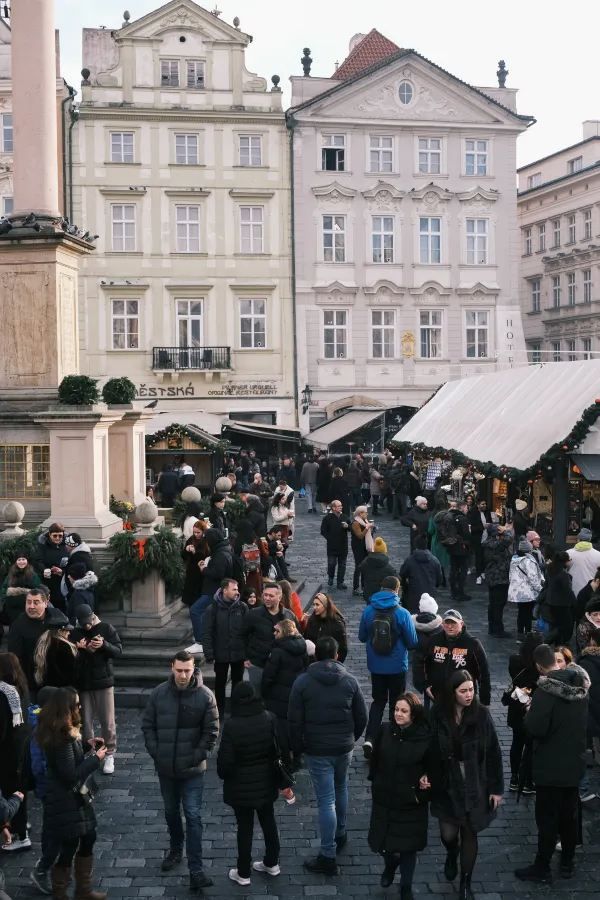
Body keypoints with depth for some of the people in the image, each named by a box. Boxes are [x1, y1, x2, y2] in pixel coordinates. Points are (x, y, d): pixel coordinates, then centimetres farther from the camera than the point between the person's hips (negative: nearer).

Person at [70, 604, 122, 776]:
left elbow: (119, 652, -5)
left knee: (108, 721, 1)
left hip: (104, 681, -2)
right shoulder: (75, 634, 2)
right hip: (82, 683, 2)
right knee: (85, 721, 6)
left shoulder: (106, 629, -2)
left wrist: (104, 645, -22)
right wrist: (80, 649, -18)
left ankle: (109, 755, 13)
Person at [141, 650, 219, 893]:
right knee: (171, 812, 20)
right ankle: (175, 851, 42)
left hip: (192, 769, -3)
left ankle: (196, 870, -5)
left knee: (193, 816, -6)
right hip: (165, 767, 3)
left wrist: (197, 757, -11)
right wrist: (155, 753, -4)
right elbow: (147, 725, 3)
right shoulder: (159, 693, -6)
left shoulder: (205, 696, -13)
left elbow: (211, 731, -7)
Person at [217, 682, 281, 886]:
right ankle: (272, 863, 35)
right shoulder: (269, 719, -11)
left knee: (245, 827, 9)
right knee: (268, 821, 20)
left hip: (241, 786, -4)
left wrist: (223, 774, 4)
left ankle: (243, 873, 22)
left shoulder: (232, 725, -22)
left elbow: (225, 760, -18)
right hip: (266, 783, 4)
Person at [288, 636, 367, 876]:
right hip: (344, 748, 3)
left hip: (317, 750, -3)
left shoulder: (302, 682, -8)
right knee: (340, 789, 26)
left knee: (326, 800, -2)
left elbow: (294, 720, -8)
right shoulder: (350, 680, -2)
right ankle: (340, 834, 42)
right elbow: (362, 717, 3)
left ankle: (328, 857, 1)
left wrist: (297, 748, 5)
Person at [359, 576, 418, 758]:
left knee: (378, 701, 18)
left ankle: (370, 738, 1)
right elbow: (412, 642, -11)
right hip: (397, 667, -2)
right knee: (396, 703, 16)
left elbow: (362, 637, 2)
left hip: (375, 666, 2)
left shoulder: (368, 611, -9)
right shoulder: (402, 613, -18)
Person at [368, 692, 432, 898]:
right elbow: (375, 760, 3)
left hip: (411, 802, -2)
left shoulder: (426, 737, -16)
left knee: (408, 846, 10)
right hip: (384, 798, 2)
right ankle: (390, 864, 48)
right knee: (382, 842, 13)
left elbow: (432, 767, -3)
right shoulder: (385, 731, -9)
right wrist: (375, 783, 7)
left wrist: (426, 779, -20)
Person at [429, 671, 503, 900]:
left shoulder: (481, 714, -12)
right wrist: (427, 776, -13)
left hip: (475, 785, 0)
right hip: (447, 785, 0)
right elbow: (431, 751, -6)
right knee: (448, 833, 1)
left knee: (469, 834, 9)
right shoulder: (438, 715, -12)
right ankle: (452, 855, 38)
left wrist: (496, 787, -5)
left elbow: (493, 752, -6)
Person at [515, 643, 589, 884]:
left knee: (547, 819, 3)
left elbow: (535, 729, -24)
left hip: (550, 766, -7)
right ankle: (567, 862, 28)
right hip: (575, 762, 7)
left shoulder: (546, 689, -23)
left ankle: (542, 869, 12)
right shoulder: (580, 683, 1)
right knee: (569, 815, 17)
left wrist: (529, 713, -5)